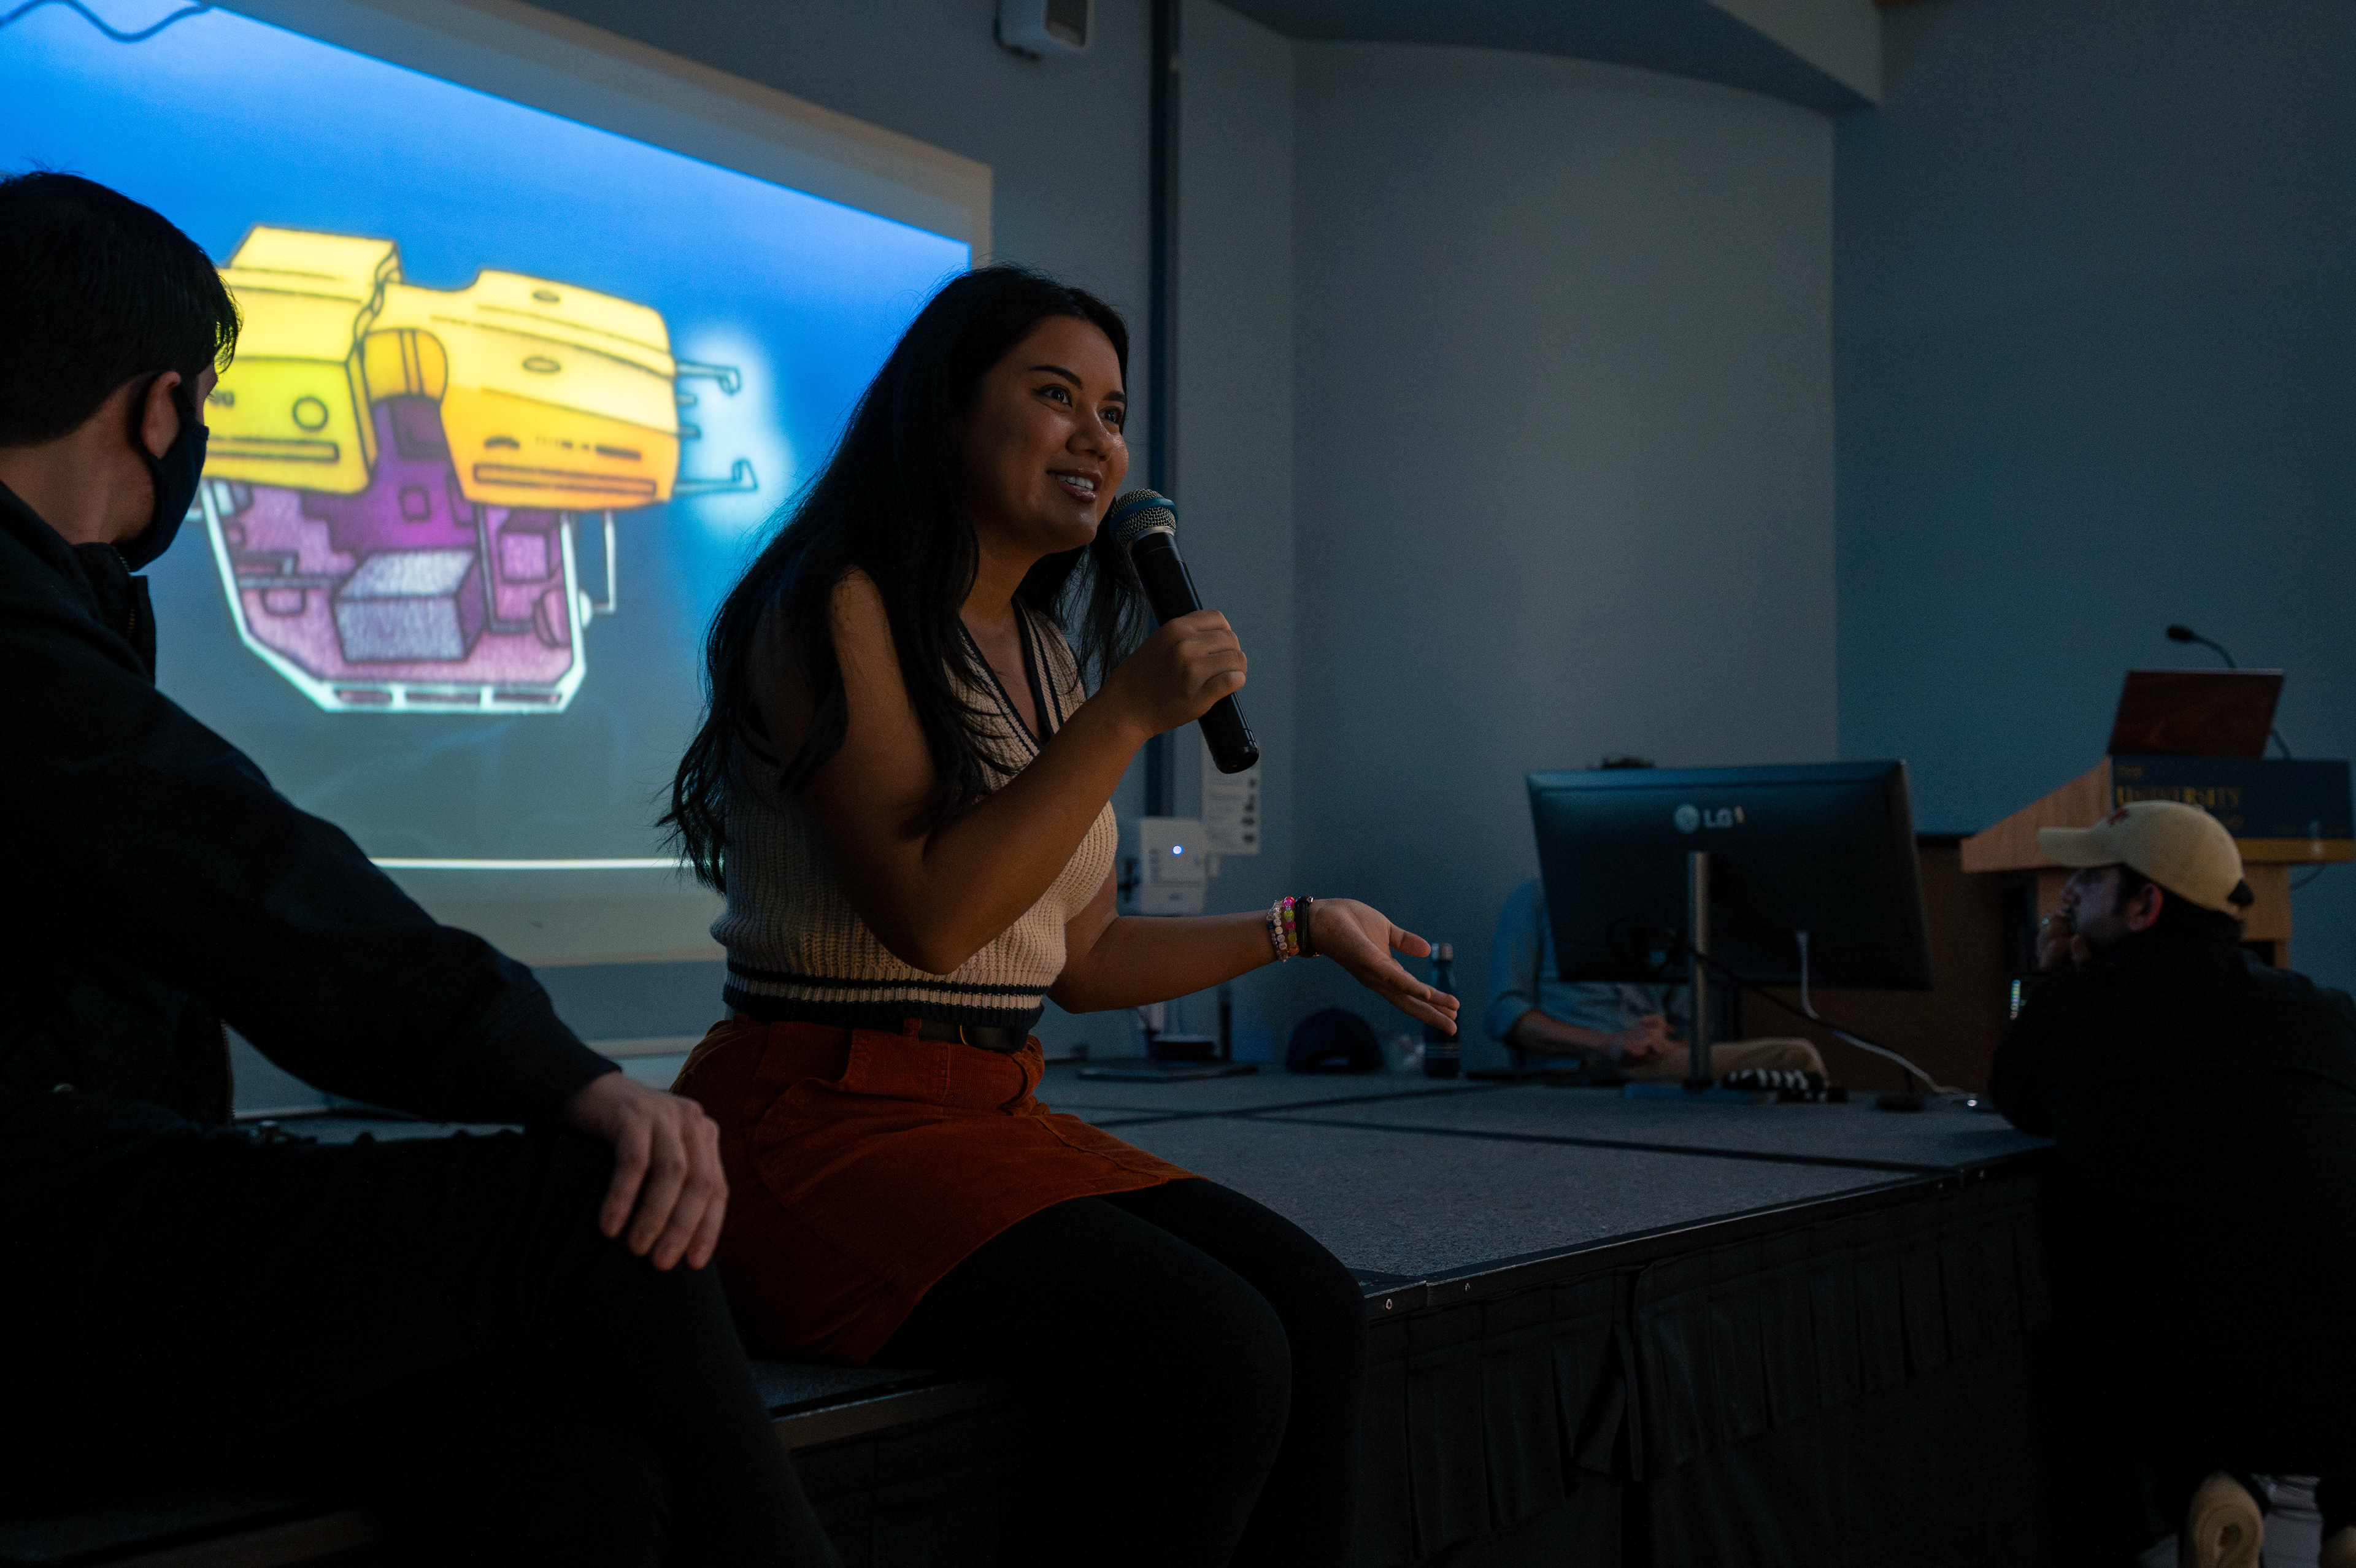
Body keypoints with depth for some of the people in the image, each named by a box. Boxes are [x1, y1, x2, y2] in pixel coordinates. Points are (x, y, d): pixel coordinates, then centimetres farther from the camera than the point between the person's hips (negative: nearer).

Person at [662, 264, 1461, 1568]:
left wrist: (1303, 926, 21)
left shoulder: (1046, 654, 16)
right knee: (1211, 1358, -25)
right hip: (821, 1115, -8)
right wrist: (1127, 716, -17)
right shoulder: (836, 610, -9)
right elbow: (931, 913, -19)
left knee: (1319, 1315, -10)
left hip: (993, 1116, 8)